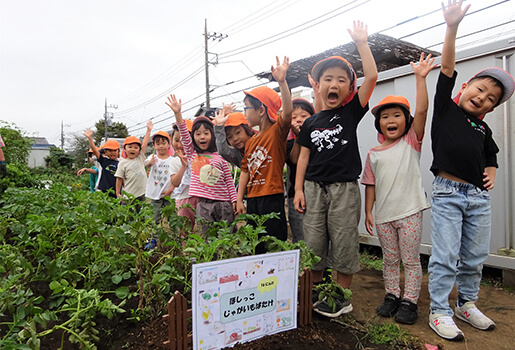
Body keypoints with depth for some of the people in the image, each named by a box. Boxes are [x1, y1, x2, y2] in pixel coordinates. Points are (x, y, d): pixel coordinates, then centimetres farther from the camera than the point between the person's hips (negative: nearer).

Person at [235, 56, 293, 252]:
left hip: (272, 197, -7)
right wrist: (239, 199, 10)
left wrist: (282, 82, -37)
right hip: (252, 199, 7)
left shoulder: (277, 131, -6)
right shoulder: (250, 141, 14)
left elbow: (287, 112, -27)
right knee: (255, 246, 14)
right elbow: (245, 171, 14)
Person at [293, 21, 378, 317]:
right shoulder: (311, 123, 9)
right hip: (314, 187, 3)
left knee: (344, 244, 4)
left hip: (344, 187, -2)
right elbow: (304, 157, 9)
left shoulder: (351, 111, 3)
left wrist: (361, 42, -3)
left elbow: (372, 76, -8)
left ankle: (342, 298, 22)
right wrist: (299, 188, 2)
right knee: (312, 244, 9)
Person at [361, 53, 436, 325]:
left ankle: (409, 301, 19)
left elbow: (421, 111, -12)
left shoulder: (411, 142, 0)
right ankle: (391, 296, 29)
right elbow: (370, 184, 8)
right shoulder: (373, 154, 6)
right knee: (390, 260, 14)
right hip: (384, 215, 3)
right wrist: (368, 211, 3)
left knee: (411, 260, 6)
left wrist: (420, 78, -15)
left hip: (409, 211, -2)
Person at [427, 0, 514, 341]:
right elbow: (448, 67, -8)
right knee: (445, 257, -3)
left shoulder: (484, 130, 14)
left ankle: (467, 305, 32)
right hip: (448, 194, -5)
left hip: (479, 197, 6)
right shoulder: (445, 108, 1)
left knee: (475, 257, 14)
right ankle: (440, 312, 10)